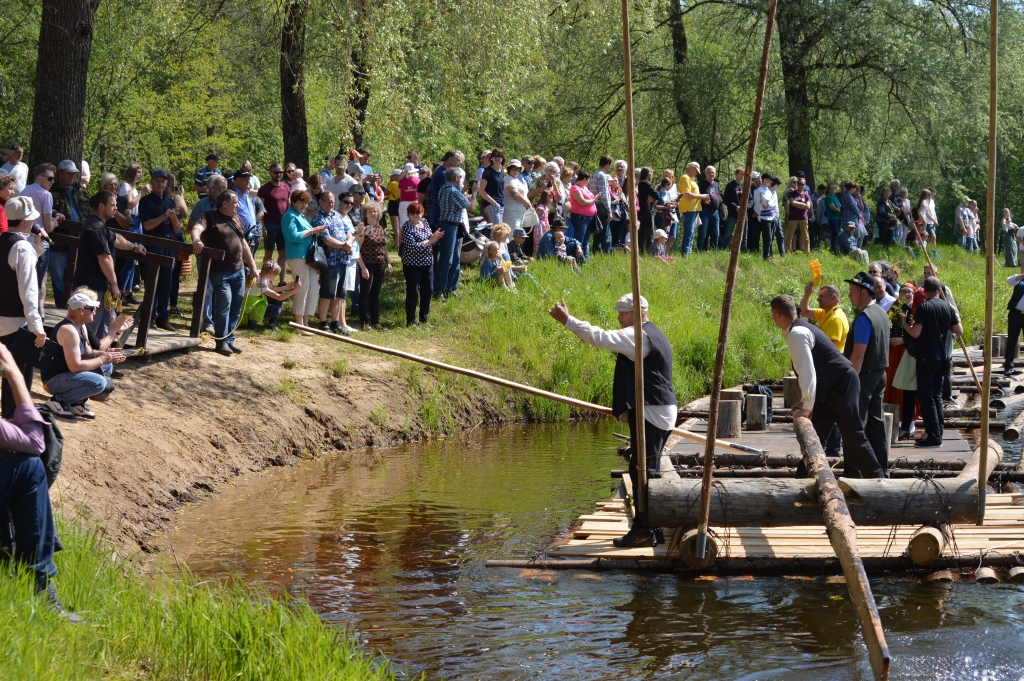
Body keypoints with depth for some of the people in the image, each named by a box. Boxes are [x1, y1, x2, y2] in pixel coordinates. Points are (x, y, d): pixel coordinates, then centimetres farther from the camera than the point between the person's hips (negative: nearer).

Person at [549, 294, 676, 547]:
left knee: (643, 470, -10)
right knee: (647, 471, 15)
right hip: (661, 411, 11)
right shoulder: (653, 334, 20)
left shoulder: (638, 336, -14)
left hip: (650, 414, -11)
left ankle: (645, 529, -10)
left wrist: (567, 320, -26)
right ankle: (652, 527, 20)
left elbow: (601, 338, -27)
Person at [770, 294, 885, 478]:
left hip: (842, 385, -10)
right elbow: (806, 371, 19)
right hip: (830, 389, 10)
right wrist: (804, 401, 15)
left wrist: (807, 406, -22)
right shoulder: (801, 329, 14)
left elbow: (807, 372, -24)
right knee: (814, 436, 11)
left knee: (853, 436, -7)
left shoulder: (796, 334, -17)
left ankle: (877, 478, -3)